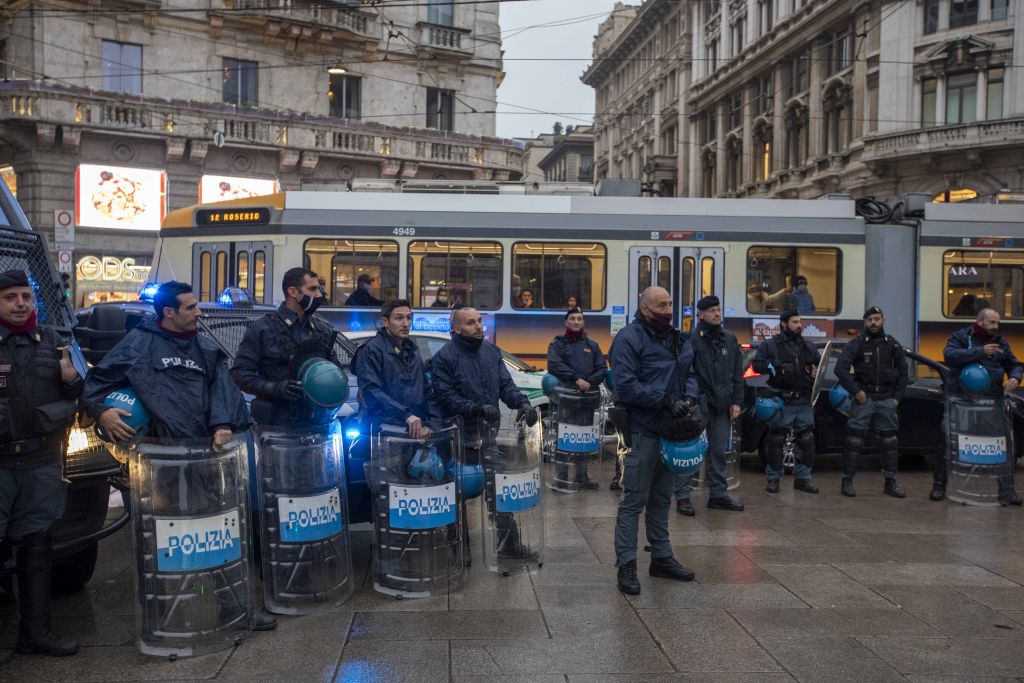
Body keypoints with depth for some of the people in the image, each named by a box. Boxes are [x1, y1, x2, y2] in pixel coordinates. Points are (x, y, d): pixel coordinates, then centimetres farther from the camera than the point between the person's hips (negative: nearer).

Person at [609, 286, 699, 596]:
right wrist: (667, 401, -22)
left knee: (662, 499, 17)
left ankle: (662, 557, 28)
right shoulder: (629, 338, -12)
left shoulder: (678, 339, 14)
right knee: (633, 500, -4)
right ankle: (626, 565, 3)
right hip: (643, 430, -8)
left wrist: (689, 398, -3)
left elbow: (690, 375, 19)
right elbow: (626, 386, -20)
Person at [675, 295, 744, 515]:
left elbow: (738, 373, 13)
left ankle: (718, 494, 23)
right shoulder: (691, 338, -7)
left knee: (719, 451, 13)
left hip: (722, 406, 6)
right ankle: (682, 496, 4)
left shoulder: (729, 339, 12)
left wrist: (736, 401, 6)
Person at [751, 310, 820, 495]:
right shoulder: (771, 345, 1)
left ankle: (803, 478, 17)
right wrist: (776, 367, -16)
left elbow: (819, 363, 29)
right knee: (776, 441, 0)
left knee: (807, 441, 6)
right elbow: (757, 364, -4)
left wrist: (816, 372, 7)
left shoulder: (808, 346, 16)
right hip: (782, 402, -5)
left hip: (804, 402, 5)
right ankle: (773, 479, 10)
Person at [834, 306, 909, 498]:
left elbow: (903, 372, 16)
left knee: (890, 441, 6)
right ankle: (847, 482, 2)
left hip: (887, 400, 4)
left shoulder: (893, 345, 11)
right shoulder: (856, 343, -1)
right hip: (864, 398, -4)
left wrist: (897, 397, 6)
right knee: (855, 440, -4)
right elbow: (840, 368, -9)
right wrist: (856, 391, -13)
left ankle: (890, 483, 16)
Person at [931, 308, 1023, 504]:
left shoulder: (1000, 343, 13)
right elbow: (949, 355, -19)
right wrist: (980, 352, -26)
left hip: (992, 402, 3)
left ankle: (1007, 491, 13)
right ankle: (939, 486, 15)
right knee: (948, 443, 2)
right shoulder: (960, 337, 0)